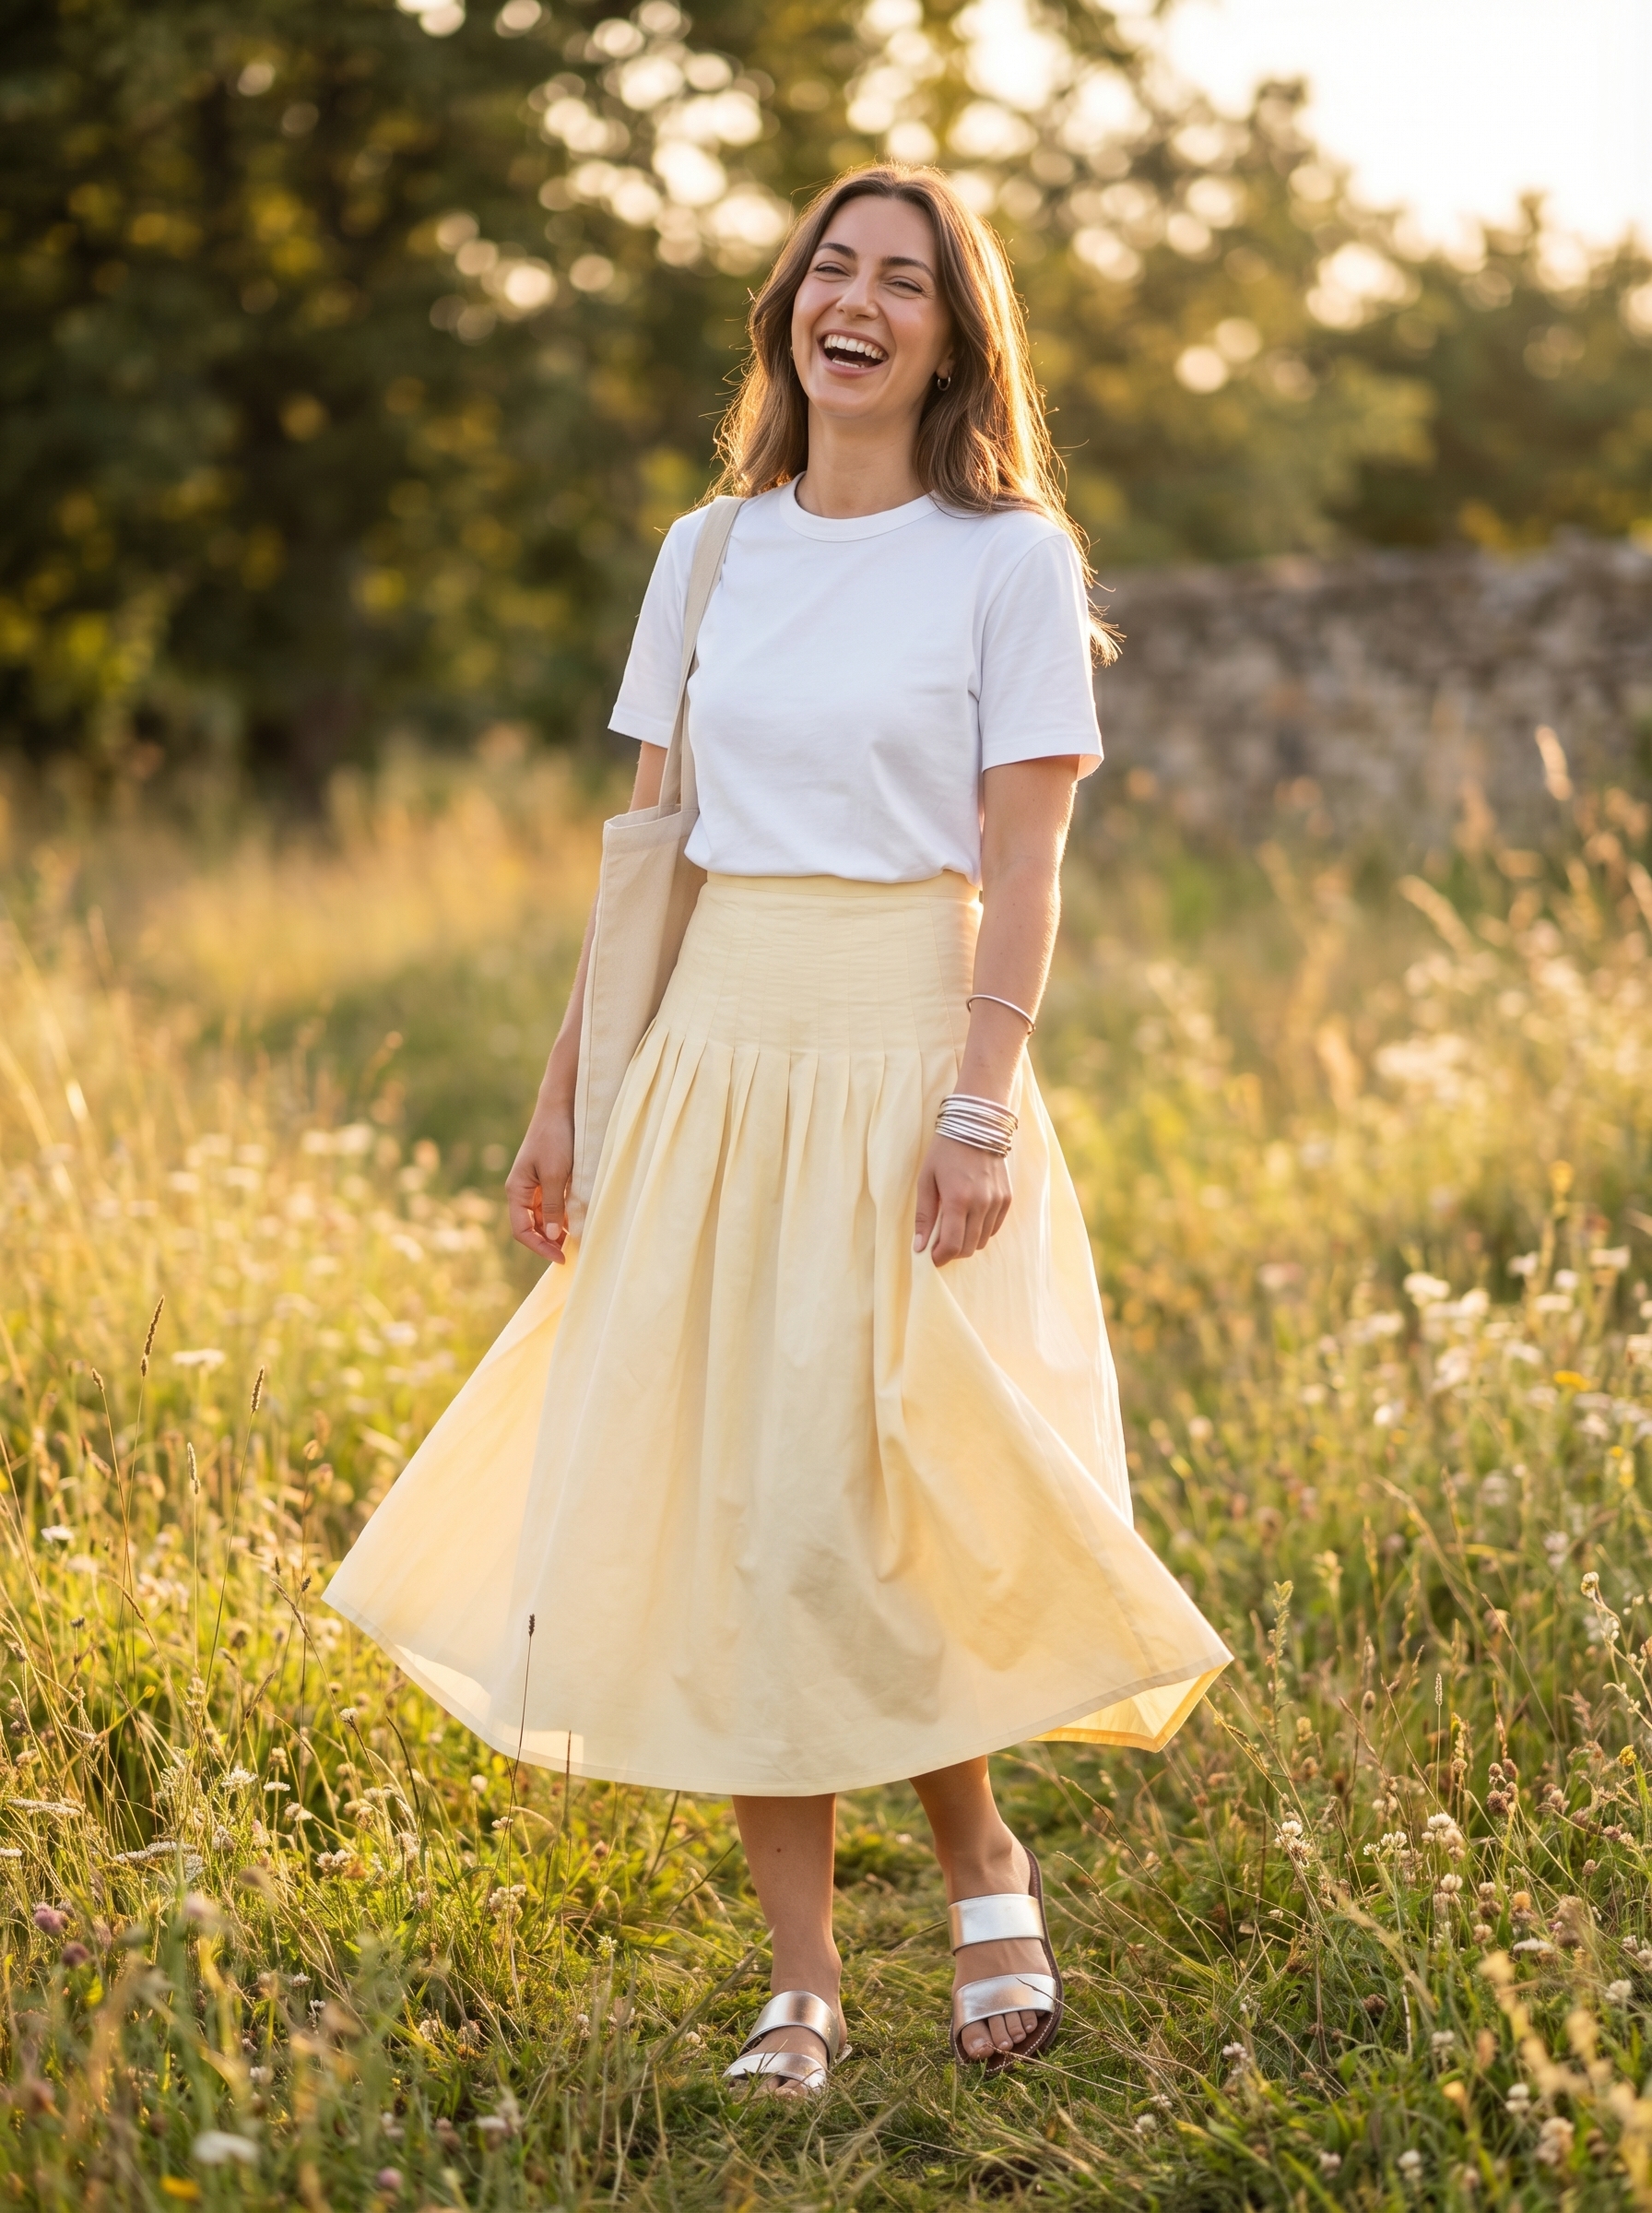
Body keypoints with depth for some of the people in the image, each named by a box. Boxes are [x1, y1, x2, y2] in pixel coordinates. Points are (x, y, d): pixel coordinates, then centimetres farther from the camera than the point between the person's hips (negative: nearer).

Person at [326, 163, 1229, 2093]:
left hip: (901, 1062, -4)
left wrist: (981, 1107, -17)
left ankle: (983, 1862, 20)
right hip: (713, 1058, 4)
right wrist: (564, 1097, 11)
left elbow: (1022, 866, -6)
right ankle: (800, 1977, 13)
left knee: (848, 1513, -7)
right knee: (720, 1515, 2)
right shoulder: (707, 553, 11)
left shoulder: (1009, 557, -1)